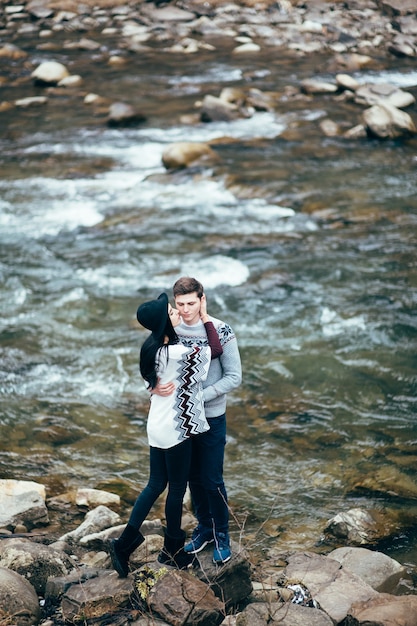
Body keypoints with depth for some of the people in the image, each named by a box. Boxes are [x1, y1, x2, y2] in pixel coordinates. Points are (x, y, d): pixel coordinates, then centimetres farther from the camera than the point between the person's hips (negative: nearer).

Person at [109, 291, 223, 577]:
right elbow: (216, 350, -12)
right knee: (177, 488, 10)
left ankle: (125, 543, 16)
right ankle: (173, 551, 25)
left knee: (155, 485, 17)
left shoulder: (152, 348, -1)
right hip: (175, 428, -8)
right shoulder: (178, 352, -26)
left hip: (158, 425, 8)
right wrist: (206, 318, -4)